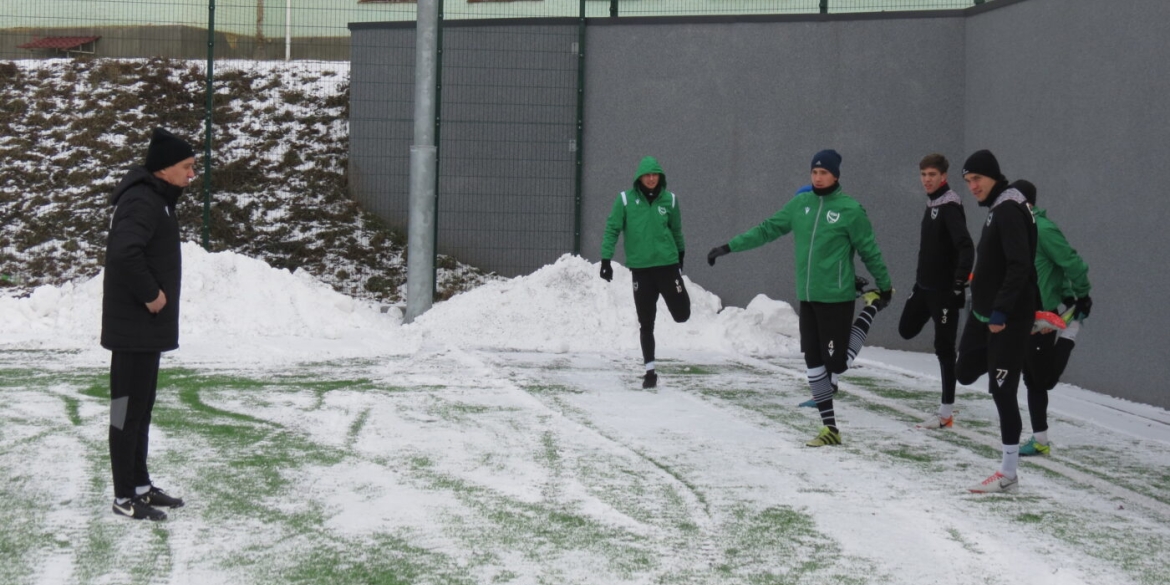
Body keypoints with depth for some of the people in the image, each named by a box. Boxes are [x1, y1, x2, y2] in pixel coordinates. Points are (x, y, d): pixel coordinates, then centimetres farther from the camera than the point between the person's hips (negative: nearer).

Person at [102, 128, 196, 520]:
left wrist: (154, 292, 10)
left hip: (149, 326, 10)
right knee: (128, 408, -4)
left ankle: (140, 485, 26)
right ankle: (124, 497, 1)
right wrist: (150, 294, -23)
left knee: (142, 407, 17)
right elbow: (124, 253, -34)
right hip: (134, 327, -10)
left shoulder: (158, 199, 14)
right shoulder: (142, 202, -20)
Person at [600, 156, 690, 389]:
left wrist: (681, 254, 28)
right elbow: (612, 229, -3)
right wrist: (606, 259, -9)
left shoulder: (669, 200, 1)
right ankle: (650, 370, 12)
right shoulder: (626, 200, -5)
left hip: (667, 264, 1)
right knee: (646, 324, 2)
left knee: (682, 315, -2)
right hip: (640, 268, -1)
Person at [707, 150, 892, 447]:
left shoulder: (851, 210, -7)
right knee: (813, 364, 5)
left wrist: (885, 287, 6)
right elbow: (767, 229, 12)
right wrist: (729, 247, 9)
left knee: (835, 364, -8)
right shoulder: (800, 204, 7)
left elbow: (869, 251, -1)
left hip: (836, 297, -5)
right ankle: (830, 428, 12)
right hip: (807, 298, 5)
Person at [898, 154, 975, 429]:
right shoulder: (932, 204, 11)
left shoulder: (950, 207, -17)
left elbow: (966, 247, -26)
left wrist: (960, 284, -30)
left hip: (944, 290, -9)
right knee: (907, 329, 15)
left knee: (944, 348, -4)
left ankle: (946, 413, 1)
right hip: (924, 285, 9)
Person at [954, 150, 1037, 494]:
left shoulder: (1009, 210, -17)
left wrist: (1001, 311, -28)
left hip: (1007, 320, -10)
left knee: (1003, 391, -6)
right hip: (984, 313, 10)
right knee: (965, 373, 17)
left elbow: (1020, 266, -26)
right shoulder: (996, 209, 13)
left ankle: (1008, 475, -1)